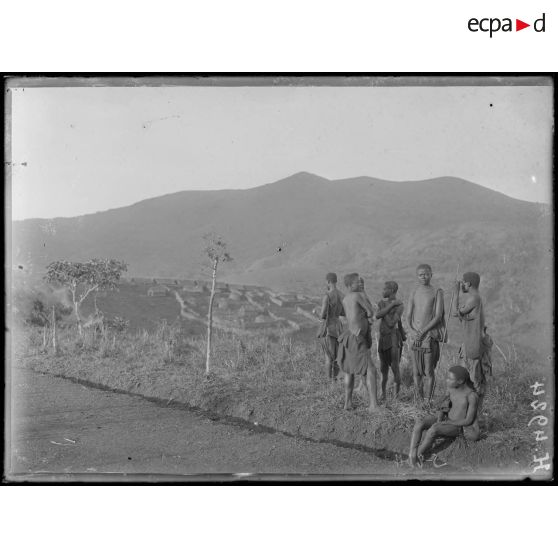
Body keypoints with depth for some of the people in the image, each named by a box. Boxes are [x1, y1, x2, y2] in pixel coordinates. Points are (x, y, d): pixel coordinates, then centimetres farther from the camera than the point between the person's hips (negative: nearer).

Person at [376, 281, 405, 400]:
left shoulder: (399, 305, -10)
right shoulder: (381, 303, 10)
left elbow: (392, 323, -18)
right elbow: (377, 315, -10)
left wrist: (384, 312, -6)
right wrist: (390, 305, -12)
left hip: (394, 338, -6)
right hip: (382, 337, 6)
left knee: (395, 367, -9)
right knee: (383, 368, 8)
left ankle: (397, 393, 1)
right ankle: (383, 393, 15)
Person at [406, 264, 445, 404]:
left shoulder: (437, 292, 1)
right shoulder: (414, 293, 13)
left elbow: (438, 316, -6)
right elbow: (408, 316, 9)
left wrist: (423, 331, -14)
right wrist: (413, 330, -9)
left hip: (430, 335, -4)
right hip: (415, 336, 4)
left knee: (429, 371, -4)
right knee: (416, 371, 4)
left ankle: (428, 401, 2)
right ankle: (419, 399, 12)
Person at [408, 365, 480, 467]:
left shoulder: (472, 396, -21)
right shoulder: (451, 388, -2)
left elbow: (468, 420, -16)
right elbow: (444, 407, 8)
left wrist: (447, 423, -17)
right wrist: (439, 420, -12)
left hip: (457, 426, -6)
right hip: (445, 419, 6)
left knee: (433, 429, -36)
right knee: (419, 423, -23)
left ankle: (416, 456, -22)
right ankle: (411, 456, -35)